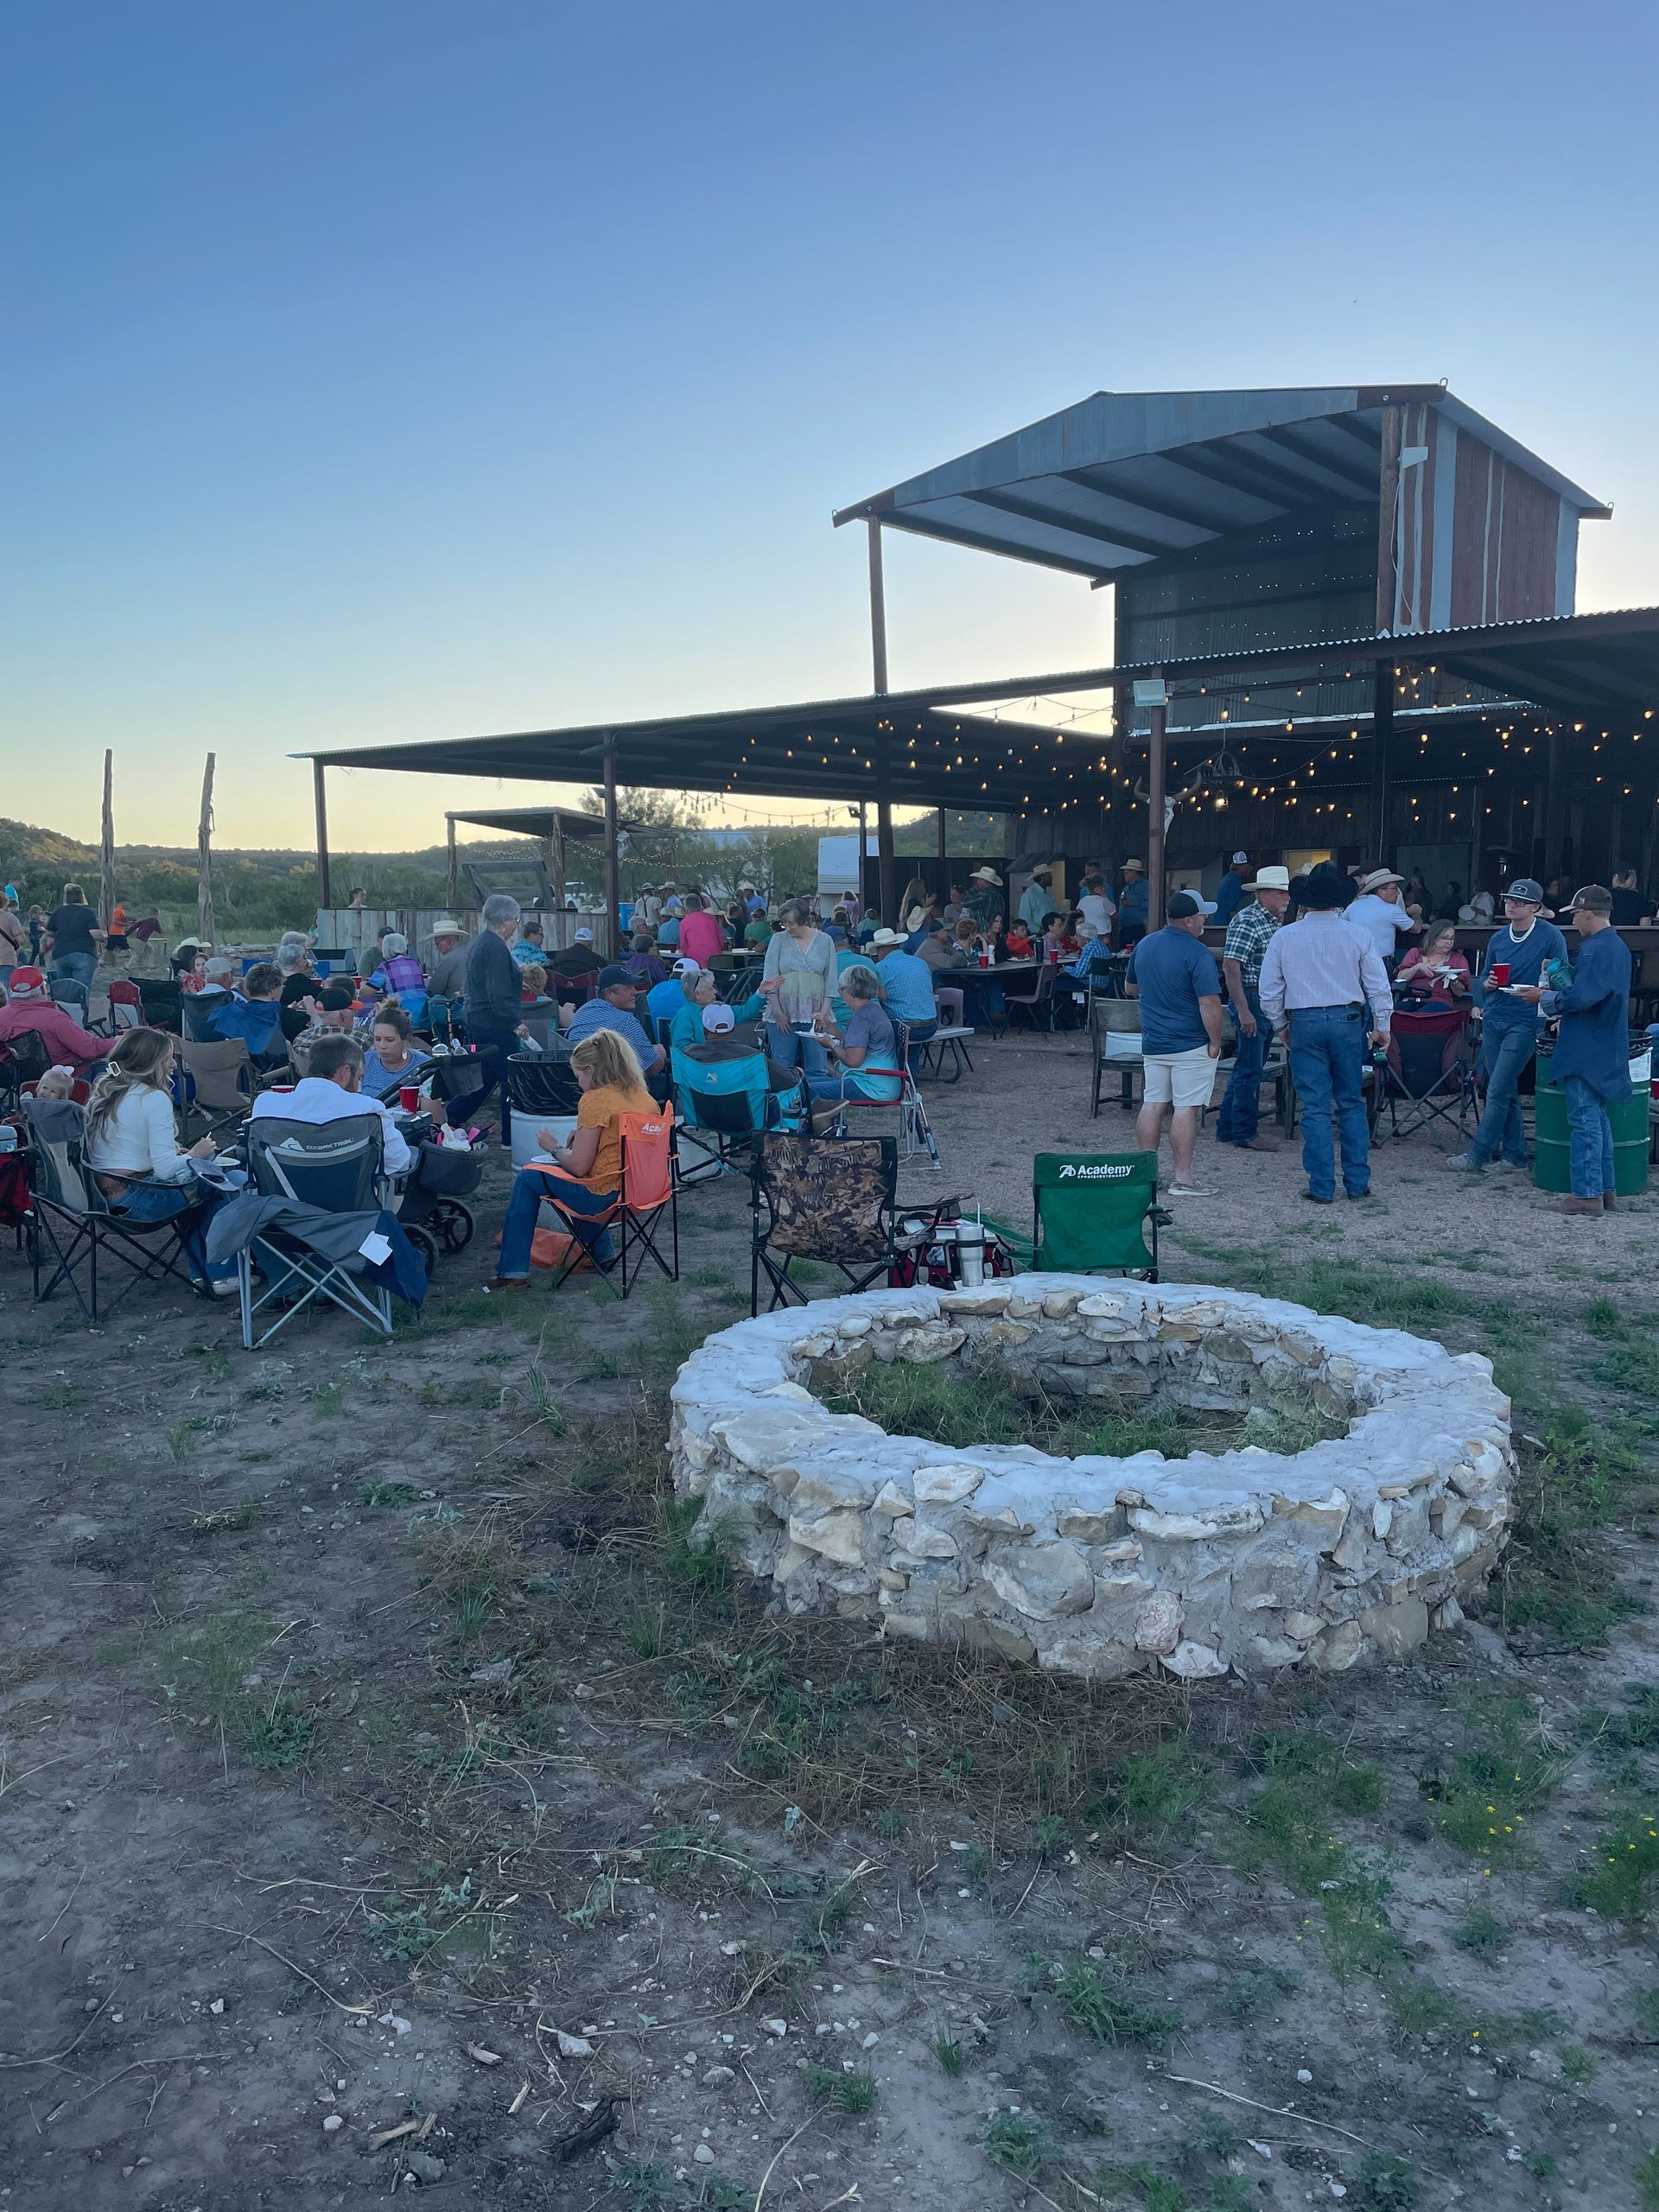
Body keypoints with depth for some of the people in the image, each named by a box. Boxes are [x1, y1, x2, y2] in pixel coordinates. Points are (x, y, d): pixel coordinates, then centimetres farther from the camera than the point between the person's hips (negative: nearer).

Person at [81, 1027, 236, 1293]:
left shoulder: (104, 1091, 11)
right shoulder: (154, 1098, -14)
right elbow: (165, 1169, -21)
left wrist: (175, 1152, 15)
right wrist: (194, 1155, -1)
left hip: (101, 1193, 9)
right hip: (133, 1200, -9)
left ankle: (202, 1273, 26)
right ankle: (222, 1275, 11)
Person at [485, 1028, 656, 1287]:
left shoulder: (596, 1099, -16)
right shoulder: (644, 1096, 6)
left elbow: (578, 1166, -17)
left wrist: (554, 1147, 1)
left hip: (605, 1195, -8)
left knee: (526, 1179, 12)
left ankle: (513, 1271, 15)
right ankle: (602, 1253, 39)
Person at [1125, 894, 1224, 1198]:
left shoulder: (1144, 945, 7)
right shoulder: (1198, 953, -16)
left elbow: (1130, 988, 20)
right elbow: (1209, 1004, -20)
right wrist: (1215, 1042, -11)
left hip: (1152, 1043, 7)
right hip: (1190, 1046, -7)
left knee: (1152, 1104, 11)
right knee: (1185, 1108, -3)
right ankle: (1181, 1179, -1)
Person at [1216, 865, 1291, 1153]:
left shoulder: (1277, 921, 14)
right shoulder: (1247, 921, -16)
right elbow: (1231, 966, -22)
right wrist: (1243, 1010, -25)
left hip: (1268, 1002, 10)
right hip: (1251, 1000, -10)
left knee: (1250, 1067, 14)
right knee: (1249, 1070, -4)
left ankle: (1227, 1129, 23)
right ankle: (1245, 1134, 5)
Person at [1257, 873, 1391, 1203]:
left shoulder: (1284, 937, 1)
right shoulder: (1359, 936, 0)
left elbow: (1268, 990, 4)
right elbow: (1378, 986, 1)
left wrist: (1280, 1025, 17)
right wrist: (1382, 1026, 12)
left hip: (1304, 1023, -1)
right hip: (1348, 1020, 1)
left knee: (1315, 1107, 2)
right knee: (1351, 1104, 11)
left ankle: (1322, 1187, 3)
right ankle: (1357, 1182, 14)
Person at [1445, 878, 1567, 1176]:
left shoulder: (1550, 936, -4)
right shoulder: (1498, 938, 11)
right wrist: (1487, 984, -4)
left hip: (1525, 1023, -6)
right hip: (1493, 1020, 6)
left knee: (1498, 1091, -9)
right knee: (1506, 1092, 8)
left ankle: (1477, 1154, -5)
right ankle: (1515, 1156, 15)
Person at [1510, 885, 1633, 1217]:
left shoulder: (1596, 949, -19)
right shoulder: (1617, 946, 15)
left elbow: (1580, 998, -25)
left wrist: (1543, 998, -9)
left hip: (1587, 1050, -10)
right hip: (1606, 1049, 10)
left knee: (1584, 1121, -6)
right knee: (1598, 1118, 15)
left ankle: (1587, 1194, -3)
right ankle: (1604, 1189, 20)